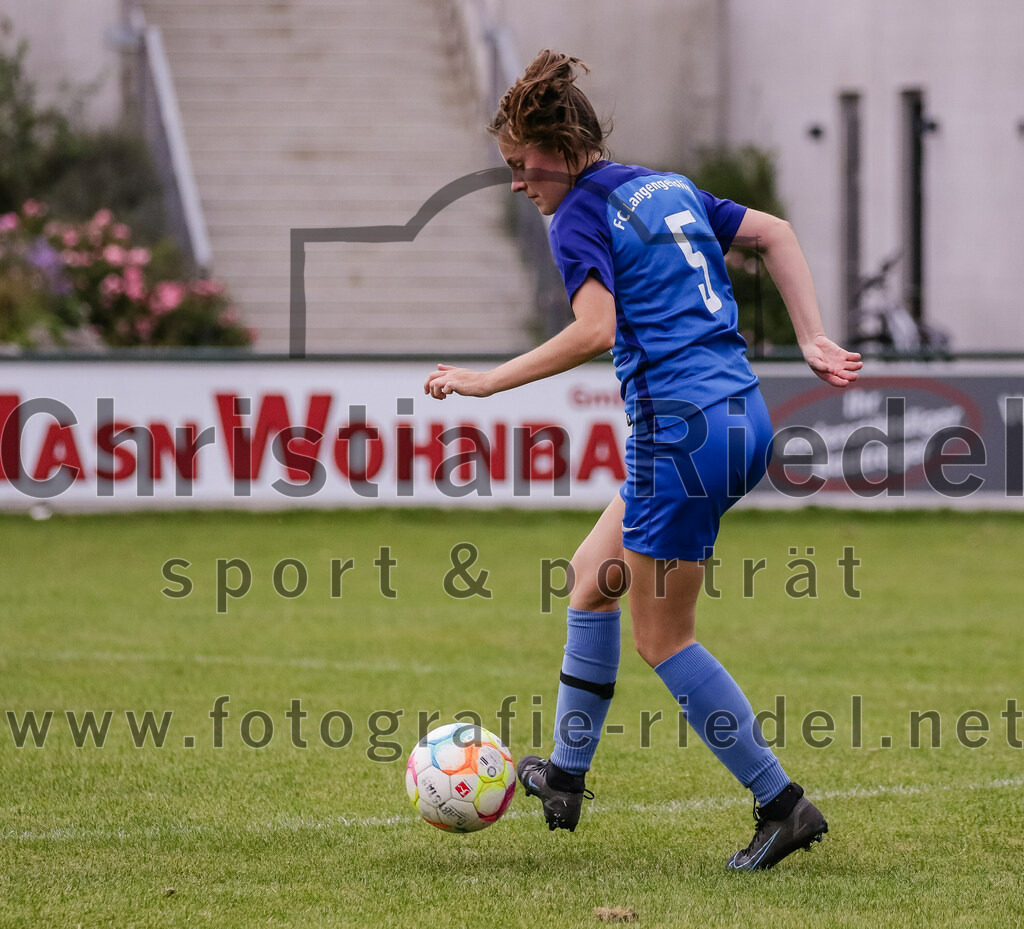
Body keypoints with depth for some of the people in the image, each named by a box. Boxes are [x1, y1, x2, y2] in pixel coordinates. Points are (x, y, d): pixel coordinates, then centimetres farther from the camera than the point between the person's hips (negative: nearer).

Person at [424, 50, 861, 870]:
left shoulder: (579, 217, -8)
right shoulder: (669, 188, 16)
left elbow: (596, 330, -23)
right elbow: (776, 233, 15)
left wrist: (487, 382, -17)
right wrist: (814, 342, 10)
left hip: (682, 432, -9)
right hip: (744, 417, 9)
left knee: (663, 639, 2)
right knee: (594, 571, 21)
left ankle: (784, 805, 2)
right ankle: (566, 777, 25)